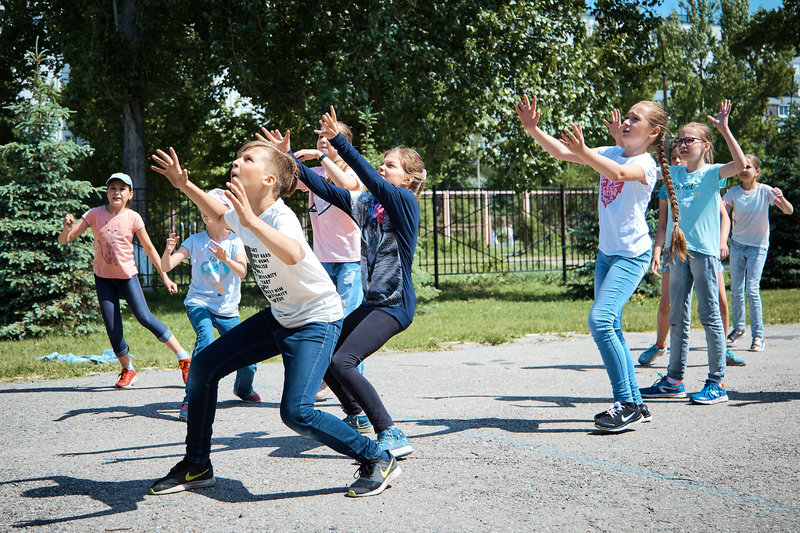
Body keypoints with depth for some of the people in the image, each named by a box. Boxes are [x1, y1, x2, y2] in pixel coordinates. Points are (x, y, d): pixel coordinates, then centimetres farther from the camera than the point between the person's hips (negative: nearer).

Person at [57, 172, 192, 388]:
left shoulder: (133, 217, -8)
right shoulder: (95, 214, -7)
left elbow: (149, 248, 2)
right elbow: (63, 241, -8)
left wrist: (165, 277, 2)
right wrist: (67, 228, -32)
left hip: (127, 275, -2)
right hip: (103, 277, 2)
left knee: (145, 318, -13)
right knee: (113, 329, -2)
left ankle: (184, 357, -3)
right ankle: (127, 370, 19)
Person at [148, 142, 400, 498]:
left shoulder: (280, 217, -28)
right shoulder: (244, 213, -3)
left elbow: (293, 255, -53)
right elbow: (219, 216, 24)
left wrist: (250, 220, -59)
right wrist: (185, 186, 16)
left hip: (317, 320, -9)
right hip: (279, 317, 9)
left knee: (296, 412, -23)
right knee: (204, 367, 5)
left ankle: (378, 461, -1)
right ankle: (197, 467, 21)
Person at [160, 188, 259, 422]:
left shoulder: (234, 241, -3)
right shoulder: (195, 240, -2)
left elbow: (242, 271, -19)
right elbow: (166, 266, -10)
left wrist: (225, 259, -37)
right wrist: (168, 251, -31)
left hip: (228, 310, 1)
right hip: (199, 303, -1)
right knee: (205, 340, -33)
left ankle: (243, 388, 35)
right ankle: (190, 400, -28)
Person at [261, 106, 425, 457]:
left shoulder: (405, 203, -10)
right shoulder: (365, 204, 10)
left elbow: (372, 181, -26)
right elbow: (321, 187, 11)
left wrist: (338, 141, -34)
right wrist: (288, 157, 3)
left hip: (395, 305, -9)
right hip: (371, 302, 9)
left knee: (342, 362, -22)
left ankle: (392, 437, -18)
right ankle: (357, 415, 35)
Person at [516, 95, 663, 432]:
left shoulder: (645, 164, -11)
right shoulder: (610, 153, 10)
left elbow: (619, 172, -34)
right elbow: (562, 153, 4)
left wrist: (582, 151, -49)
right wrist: (533, 130, -10)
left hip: (632, 255, -8)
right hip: (607, 252, 8)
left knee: (600, 320, -22)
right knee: (610, 327, 9)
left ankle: (626, 404, -13)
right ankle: (634, 404, 19)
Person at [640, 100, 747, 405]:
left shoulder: (712, 173, -2)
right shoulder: (673, 173, 12)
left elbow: (740, 164, -21)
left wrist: (724, 129, -23)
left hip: (704, 251, -6)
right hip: (678, 250, 6)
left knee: (710, 315, -3)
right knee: (677, 317, 10)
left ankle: (717, 383, 2)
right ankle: (674, 380, 17)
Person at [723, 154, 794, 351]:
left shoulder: (765, 191, -8)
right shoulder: (734, 192, -2)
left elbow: (789, 211, -14)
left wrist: (781, 198, -35)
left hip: (758, 246, -3)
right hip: (737, 244, 3)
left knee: (752, 290, -13)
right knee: (736, 290, 7)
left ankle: (758, 336, -6)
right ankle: (738, 328, 27)